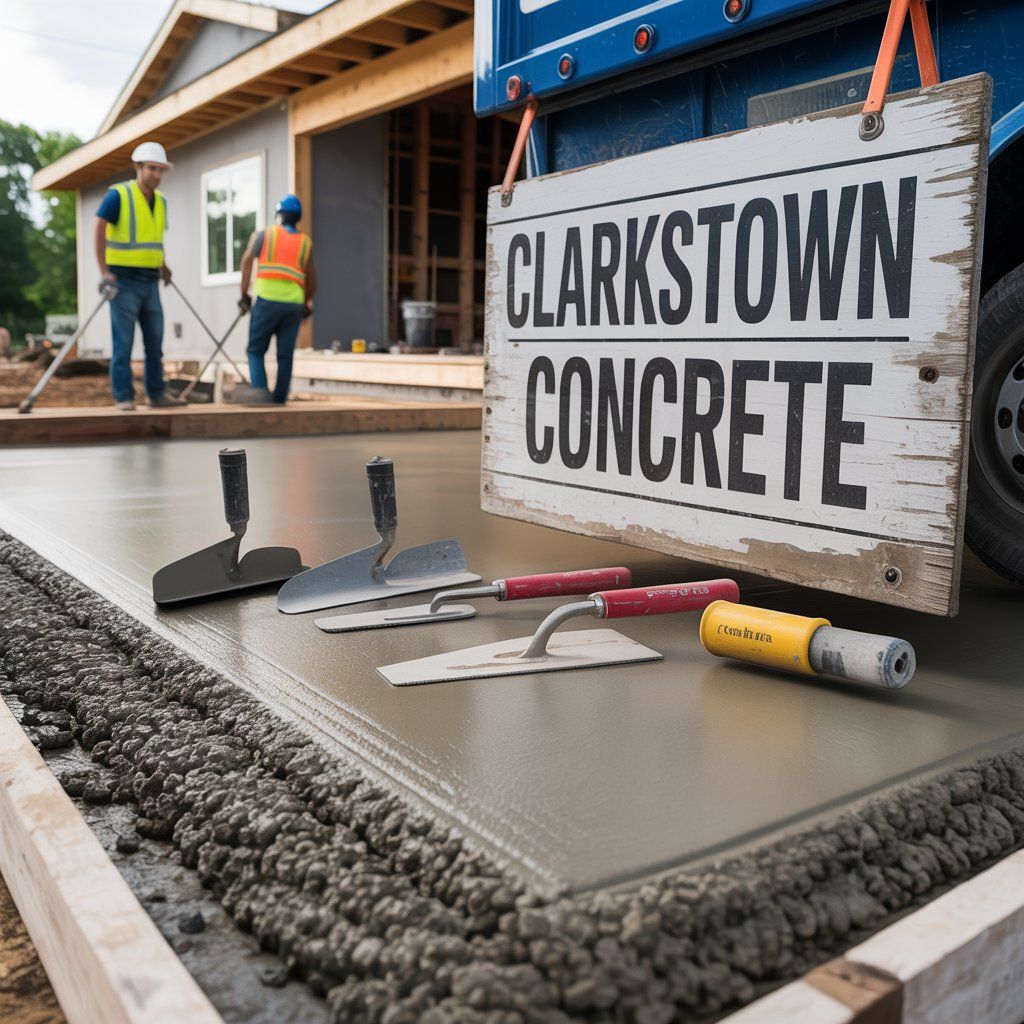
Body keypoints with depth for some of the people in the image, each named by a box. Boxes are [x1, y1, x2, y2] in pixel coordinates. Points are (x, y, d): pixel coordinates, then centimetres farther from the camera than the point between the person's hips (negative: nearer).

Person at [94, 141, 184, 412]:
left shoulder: (161, 201, 11)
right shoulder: (118, 195, -9)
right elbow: (100, 230, -12)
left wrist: (162, 265, 9)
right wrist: (104, 271, -17)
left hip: (150, 283, 6)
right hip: (123, 282, -6)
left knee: (155, 342, 8)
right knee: (123, 343, -4)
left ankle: (156, 394, 15)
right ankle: (123, 398, 2)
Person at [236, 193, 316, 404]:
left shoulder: (263, 234, 12)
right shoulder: (306, 242, 19)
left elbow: (247, 260, 0)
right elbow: (311, 281, 18)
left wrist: (244, 294, 5)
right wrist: (306, 304, 33)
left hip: (267, 298, -2)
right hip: (294, 301, 2)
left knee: (255, 350, 4)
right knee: (285, 355, 5)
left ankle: (260, 389, -16)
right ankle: (279, 399, 4)